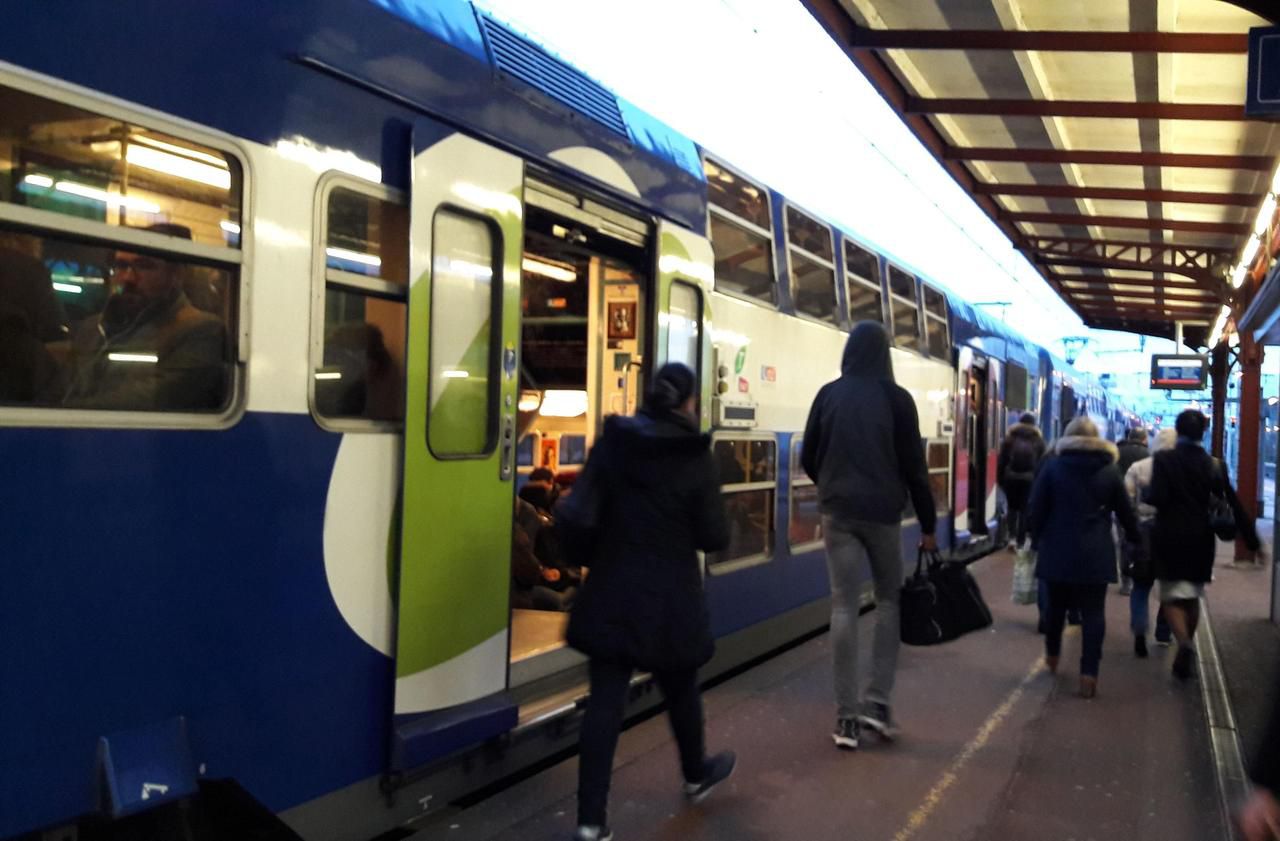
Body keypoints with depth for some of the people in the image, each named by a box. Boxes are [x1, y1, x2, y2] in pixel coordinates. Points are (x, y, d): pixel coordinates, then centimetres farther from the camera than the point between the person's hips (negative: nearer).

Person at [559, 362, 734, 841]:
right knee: (680, 690, 20)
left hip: (611, 592, 2)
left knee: (605, 700, 4)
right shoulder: (695, 458, -10)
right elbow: (714, 538, -7)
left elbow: (576, 516, -10)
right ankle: (696, 776, 44)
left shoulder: (612, 444, -4)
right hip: (671, 596, -2)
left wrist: (585, 558, 7)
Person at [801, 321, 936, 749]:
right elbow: (914, 465, -3)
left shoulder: (829, 395, 3)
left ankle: (846, 714, 3)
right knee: (889, 600, 14)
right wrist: (928, 525, 4)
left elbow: (808, 458, 8)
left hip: (838, 512, 2)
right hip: (883, 512, -1)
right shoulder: (896, 397, -3)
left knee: (844, 606, 2)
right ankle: (877, 700, 8)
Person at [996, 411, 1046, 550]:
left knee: (1012, 507, 14)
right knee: (1024, 509, 5)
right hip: (1029, 478, -1)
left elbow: (1002, 459, 3)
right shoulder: (1038, 438, 6)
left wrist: (1000, 478, 7)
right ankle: (1020, 541, 4)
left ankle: (1012, 536, -1)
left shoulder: (1010, 436, 6)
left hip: (1011, 477, 1)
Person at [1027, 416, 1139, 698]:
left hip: (1058, 550, 0)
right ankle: (1088, 672, -8)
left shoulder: (1052, 467, -1)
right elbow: (1125, 512, 9)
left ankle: (1052, 656, 34)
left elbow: (1036, 509, -1)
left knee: (1056, 604, 17)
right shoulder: (1110, 471, 3)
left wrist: (1037, 539, 11)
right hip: (1096, 553, 0)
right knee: (1093, 611, 0)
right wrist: (1135, 538, 24)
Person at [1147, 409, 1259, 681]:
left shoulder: (1164, 460, -9)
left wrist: (1147, 495, 4)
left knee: (1172, 596, 3)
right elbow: (1233, 504, -3)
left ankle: (1184, 642, -24)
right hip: (1201, 539, 3)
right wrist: (1252, 540, 1)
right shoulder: (1214, 465, -1)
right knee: (1192, 597, 17)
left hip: (1170, 538, -3)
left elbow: (1157, 498, -19)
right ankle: (1186, 655, 24)